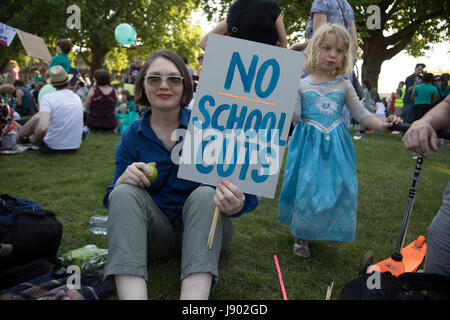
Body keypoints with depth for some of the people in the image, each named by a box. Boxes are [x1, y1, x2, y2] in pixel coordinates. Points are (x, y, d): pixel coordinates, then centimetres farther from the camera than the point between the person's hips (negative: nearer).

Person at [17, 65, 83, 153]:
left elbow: (42, 128, -30)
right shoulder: (77, 98, 2)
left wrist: (35, 139, -9)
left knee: (36, 117, 19)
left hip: (52, 148, -5)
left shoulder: (48, 98, -16)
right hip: (74, 146, 5)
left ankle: (19, 136, 43)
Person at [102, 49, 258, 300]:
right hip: (156, 233, 2)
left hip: (202, 227, -1)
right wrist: (121, 183, -25)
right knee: (126, 193, -24)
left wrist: (235, 203, -41)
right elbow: (114, 200, 0)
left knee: (204, 194, -30)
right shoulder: (132, 136, -1)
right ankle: (132, 295, -39)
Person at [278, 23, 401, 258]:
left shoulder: (344, 86, 7)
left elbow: (361, 113, 6)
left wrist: (381, 125, -8)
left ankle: (330, 232, 22)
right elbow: (295, 116, -4)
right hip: (309, 145, -2)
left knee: (339, 187, 1)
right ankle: (303, 235, 16)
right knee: (307, 187, -3)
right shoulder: (301, 85, 0)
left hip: (336, 146, 3)